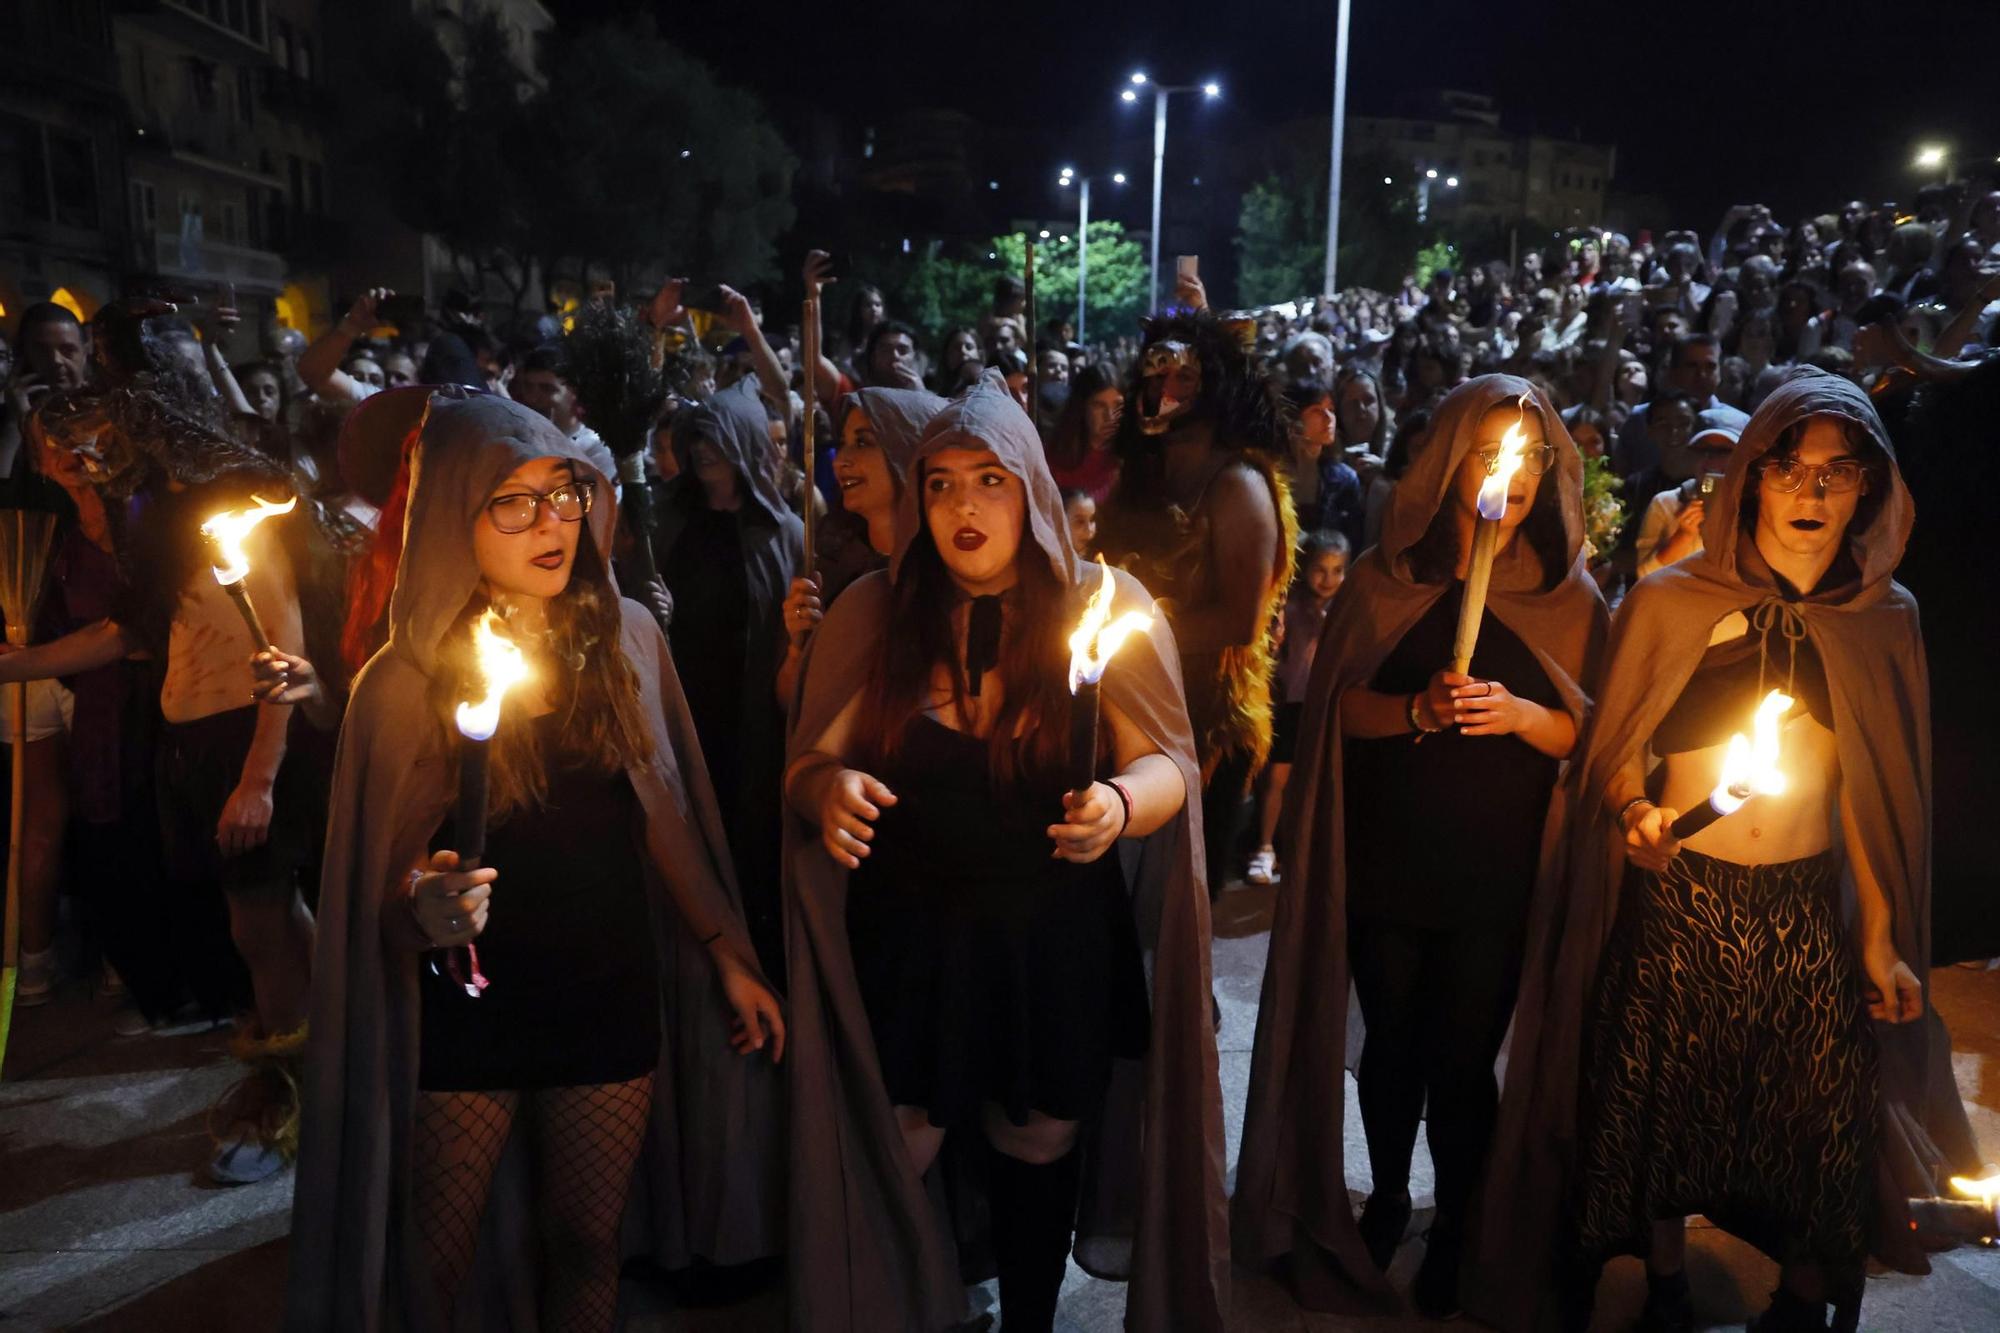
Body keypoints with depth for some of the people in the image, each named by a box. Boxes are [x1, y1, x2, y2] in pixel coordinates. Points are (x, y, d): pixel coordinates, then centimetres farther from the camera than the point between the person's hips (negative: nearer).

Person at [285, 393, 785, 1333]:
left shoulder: (625, 634, -3)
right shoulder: (408, 679, -11)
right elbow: (384, 874, -5)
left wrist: (727, 953, 7)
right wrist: (426, 904, -28)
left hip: (611, 997, 2)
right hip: (467, 1006, -2)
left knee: (587, 1243, 15)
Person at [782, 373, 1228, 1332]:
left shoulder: (1104, 606, -6)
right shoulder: (871, 614, -2)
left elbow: (1170, 764, -4)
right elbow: (807, 764, 1)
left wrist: (1121, 804, -27)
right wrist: (828, 789, -23)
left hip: (1056, 940, 0)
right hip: (905, 939, 1)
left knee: (1038, 1143, 17)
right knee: (895, 1156, 10)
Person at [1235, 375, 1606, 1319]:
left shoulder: (1570, 594, 1)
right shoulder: (1386, 578, 1)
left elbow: (1589, 734, 0)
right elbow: (1339, 707, -1)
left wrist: (1519, 713, -19)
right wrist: (1418, 710, -19)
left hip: (1498, 874, -1)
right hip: (1388, 860, 1)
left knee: (1463, 1062, 4)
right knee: (1392, 1044, 15)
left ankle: (1454, 1230, 28)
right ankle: (1387, 1198, 39)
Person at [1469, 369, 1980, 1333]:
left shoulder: (1884, 617, 3)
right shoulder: (1669, 602, -6)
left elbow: (1871, 788, 7)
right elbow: (1613, 756, 0)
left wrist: (1880, 935, 4)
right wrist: (1633, 814, -21)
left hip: (1811, 910, 2)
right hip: (1675, 901, -2)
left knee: (1819, 1130, 6)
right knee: (1657, 1115, 8)